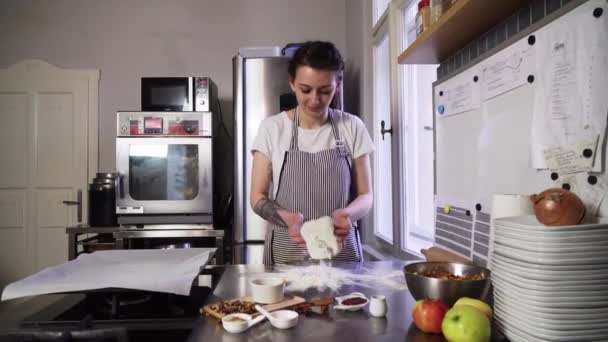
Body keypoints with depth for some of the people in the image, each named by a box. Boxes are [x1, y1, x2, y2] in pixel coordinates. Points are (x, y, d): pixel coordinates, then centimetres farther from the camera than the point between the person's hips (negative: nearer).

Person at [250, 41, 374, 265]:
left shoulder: (352, 128, 0)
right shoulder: (272, 128, -2)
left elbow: (365, 194, 3)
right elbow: (258, 197, -1)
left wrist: (347, 213, -19)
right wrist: (287, 217, -20)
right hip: (286, 254, 0)